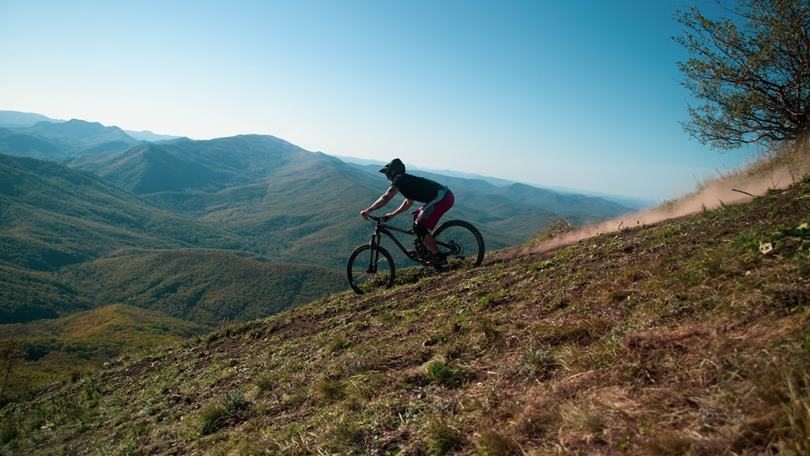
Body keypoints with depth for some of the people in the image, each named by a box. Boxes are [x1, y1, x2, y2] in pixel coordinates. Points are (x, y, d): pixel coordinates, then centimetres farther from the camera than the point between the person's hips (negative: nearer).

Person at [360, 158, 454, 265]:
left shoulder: (399, 180, -3)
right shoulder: (408, 180, 25)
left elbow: (386, 198, -15)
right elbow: (409, 202, 35)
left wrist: (368, 210, -12)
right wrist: (392, 214, 33)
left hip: (441, 199, -10)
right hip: (446, 195, 10)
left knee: (419, 228, -4)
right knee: (417, 219, 22)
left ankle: (439, 257, -1)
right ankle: (429, 251, 25)